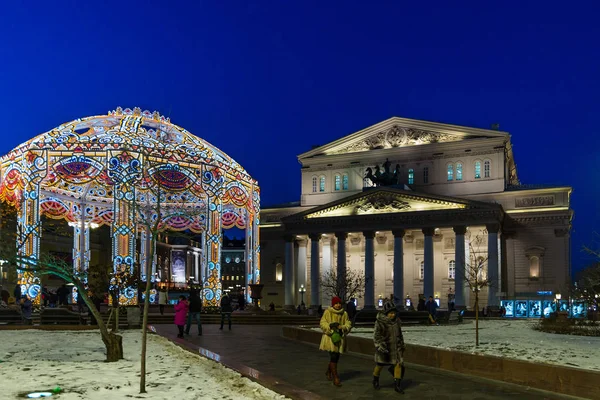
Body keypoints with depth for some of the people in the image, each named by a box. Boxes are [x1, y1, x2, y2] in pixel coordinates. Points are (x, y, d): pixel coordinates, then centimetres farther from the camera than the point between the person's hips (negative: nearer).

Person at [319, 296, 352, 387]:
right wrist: (330, 327, -23)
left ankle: (328, 372, 40)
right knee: (333, 357, -11)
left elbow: (348, 324, 5)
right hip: (330, 337, -5)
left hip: (340, 337, 5)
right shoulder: (327, 312, -4)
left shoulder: (344, 313, 7)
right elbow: (323, 323, -7)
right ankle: (335, 378, -4)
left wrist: (342, 327, -16)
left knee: (336, 357, 14)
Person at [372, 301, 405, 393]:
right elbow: (376, 336, -17)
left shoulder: (396, 321, 2)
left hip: (395, 346, 4)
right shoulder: (380, 322, -16)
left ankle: (397, 385, 6)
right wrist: (380, 346, -28)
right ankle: (375, 381, 36)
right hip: (384, 346, -4)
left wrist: (402, 344, 23)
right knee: (380, 365, 10)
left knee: (399, 363, -5)